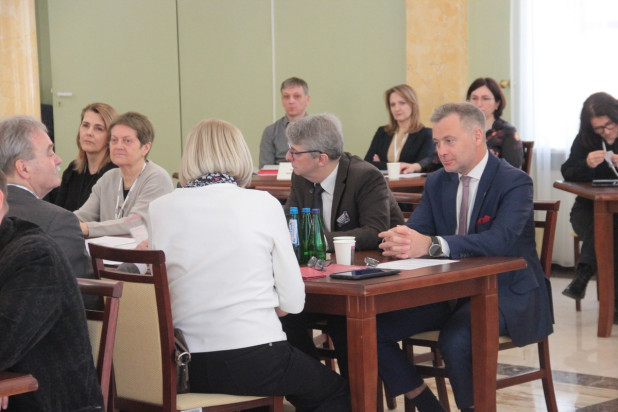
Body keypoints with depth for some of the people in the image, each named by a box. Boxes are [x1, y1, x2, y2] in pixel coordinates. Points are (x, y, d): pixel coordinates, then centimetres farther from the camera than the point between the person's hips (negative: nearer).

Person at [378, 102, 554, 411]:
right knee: (375, 327, -10)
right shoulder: (437, 183, 10)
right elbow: (416, 229, 1)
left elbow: (500, 241, -29)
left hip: (508, 292, -7)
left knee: (454, 339, -35)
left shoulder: (514, 182, -13)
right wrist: (399, 240, -27)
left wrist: (431, 244, -42)